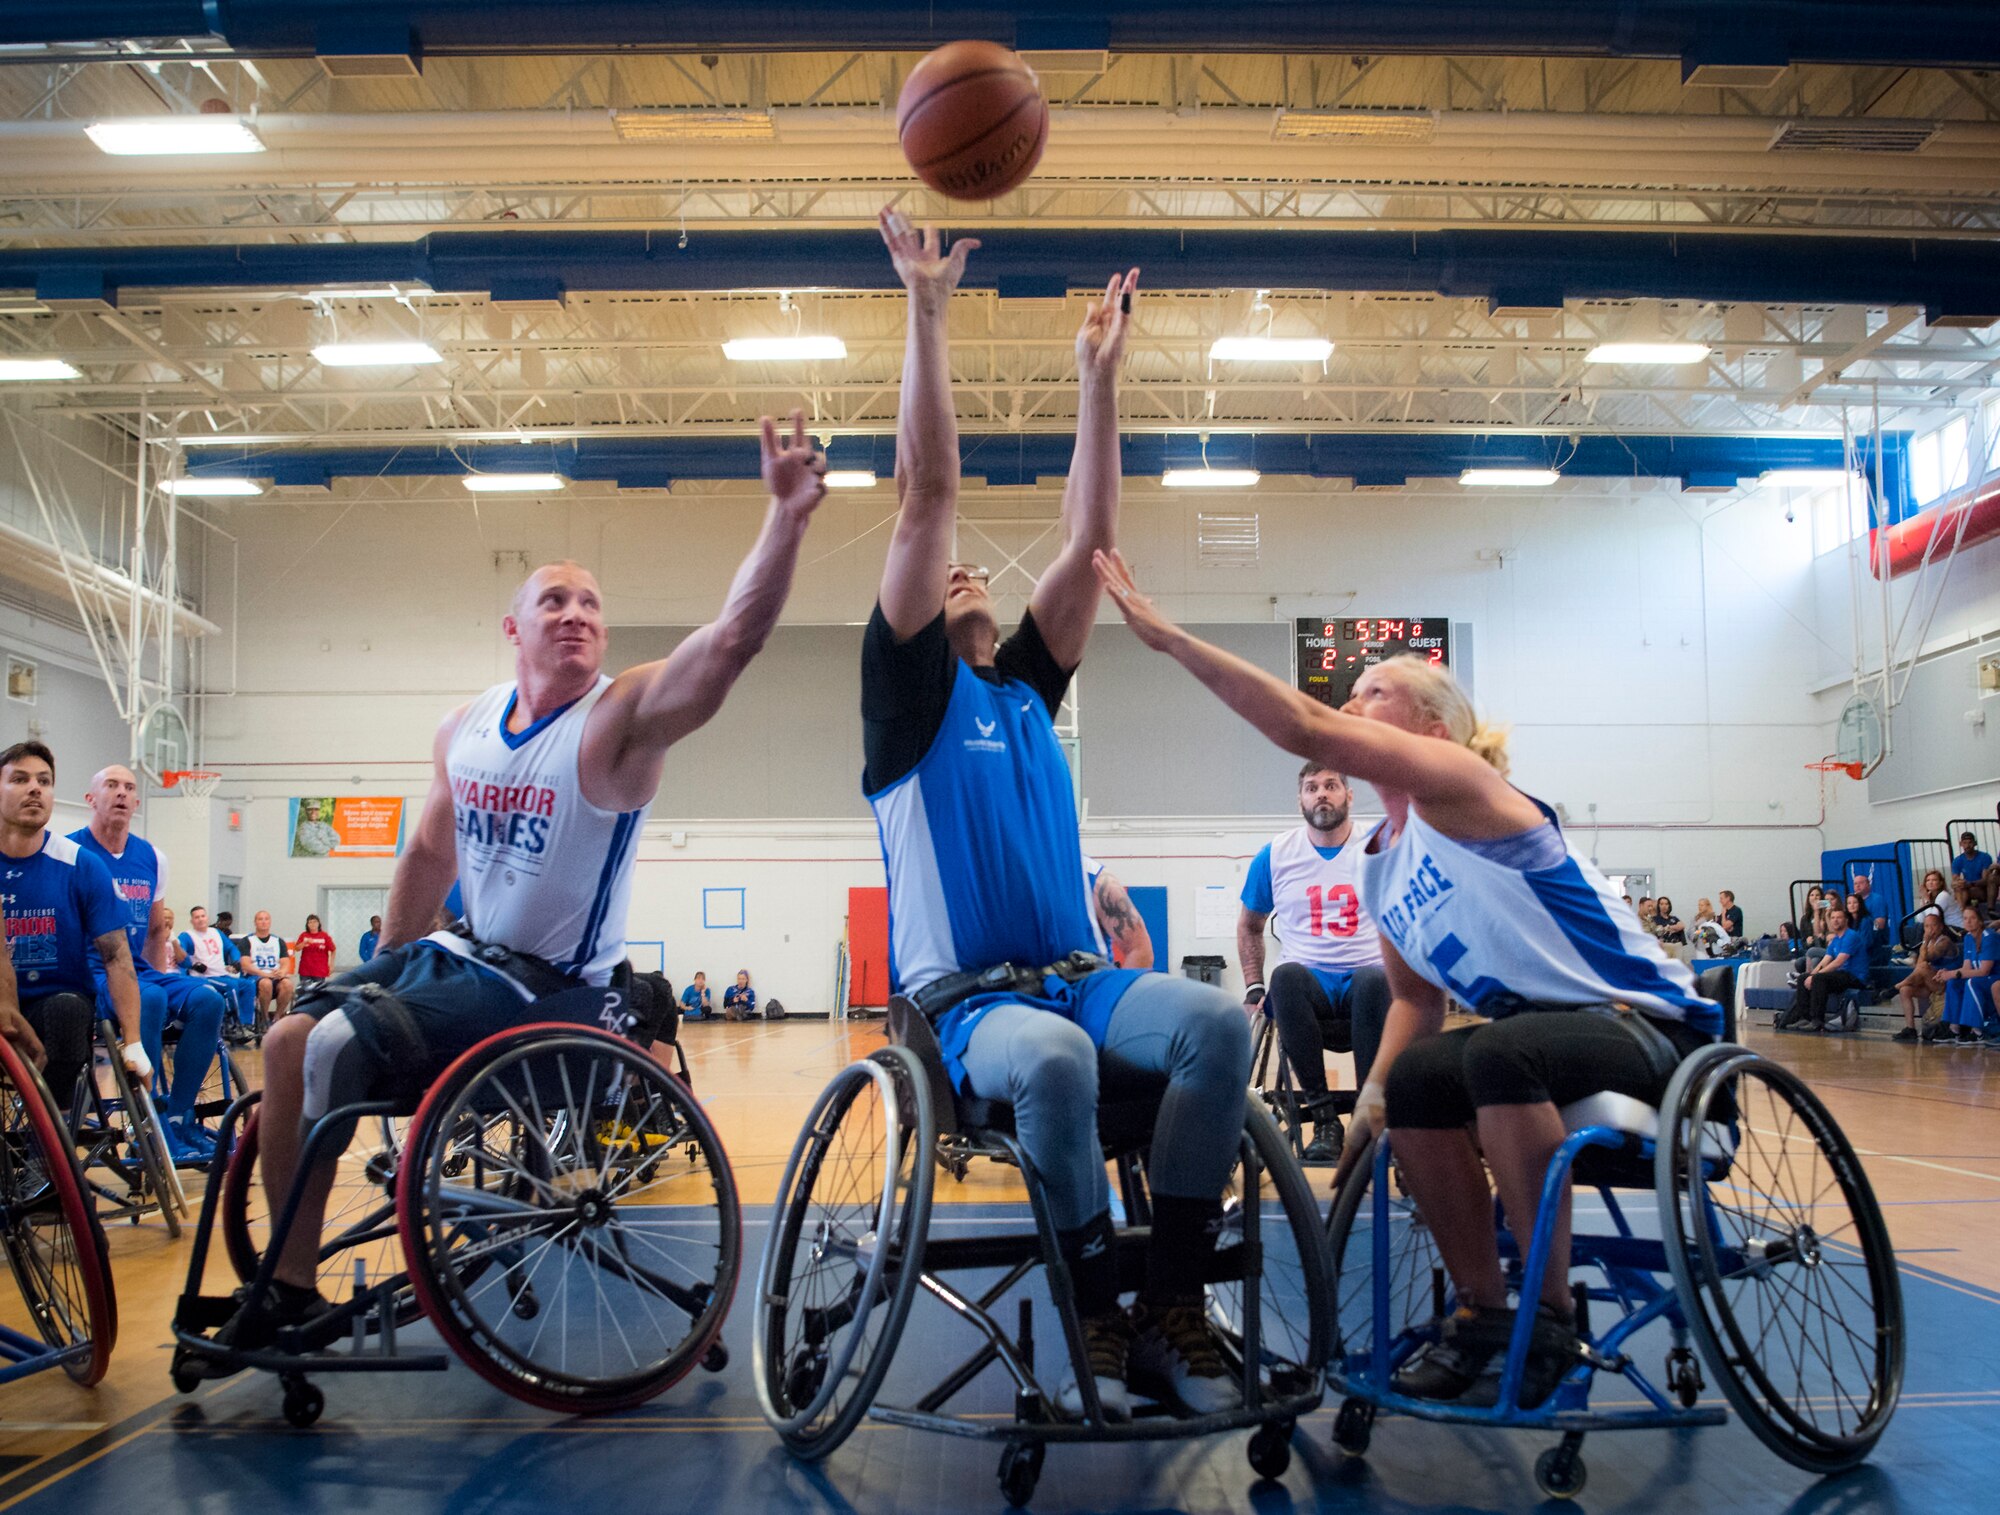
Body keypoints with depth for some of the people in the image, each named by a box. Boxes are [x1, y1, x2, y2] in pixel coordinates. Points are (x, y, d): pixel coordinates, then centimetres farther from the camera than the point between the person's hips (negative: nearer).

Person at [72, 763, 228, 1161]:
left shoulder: (152, 858, 12)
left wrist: (159, 976, 10)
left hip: (137, 971, 6)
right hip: (89, 975, -6)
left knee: (208, 1000, -20)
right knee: (149, 999, -35)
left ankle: (177, 1118, -12)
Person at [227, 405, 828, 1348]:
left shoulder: (622, 717, -16)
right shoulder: (465, 729, 6)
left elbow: (735, 636, -34)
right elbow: (431, 852, 19)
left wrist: (787, 515, -46)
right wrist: (383, 974, 21)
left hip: (544, 984, -8)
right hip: (459, 950, 8)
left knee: (332, 1051, -19)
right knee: (288, 1040, 2)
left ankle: (293, 1294, 3)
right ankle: (287, 1287, 16)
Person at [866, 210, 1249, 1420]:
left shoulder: (1027, 684, 19)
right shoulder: (908, 686, 6)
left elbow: (1091, 542, 13)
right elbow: (926, 500, -3)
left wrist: (1100, 377, 12)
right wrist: (928, 316, -7)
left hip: (1079, 973, 5)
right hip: (966, 994, -4)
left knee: (1218, 1021, -25)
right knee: (1053, 1059, -37)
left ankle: (1174, 1295, -14)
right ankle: (1096, 1307, -15)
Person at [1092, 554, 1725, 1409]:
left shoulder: (1461, 783, -15)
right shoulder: (1377, 864, 11)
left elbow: (1307, 732, -29)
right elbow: (1416, 997, 14)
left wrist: (1167, 636, -30)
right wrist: (1377, 1086, -6)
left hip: (1649, 1020, -9)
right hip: (1543, 1032, 9)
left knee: (1499, 1052, -33)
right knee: (1411, 1087, -8)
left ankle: (1549, 1317, -18)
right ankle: (1483, 1312, 7)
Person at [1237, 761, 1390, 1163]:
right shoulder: (1275, 855, 8)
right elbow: (1249, 926, 20)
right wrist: (1254, 990, 9)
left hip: (1365, 983, -1)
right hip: (1309, 989, 1)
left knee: (1374, 981, -37)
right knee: (1286, 976, -35)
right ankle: (1324, 1118, -28)